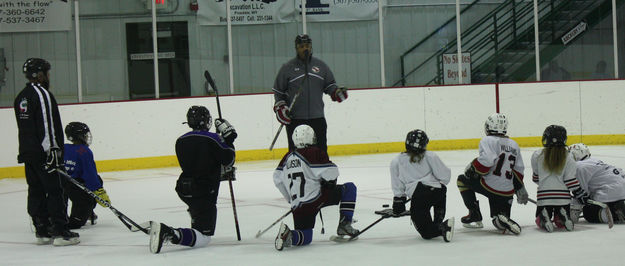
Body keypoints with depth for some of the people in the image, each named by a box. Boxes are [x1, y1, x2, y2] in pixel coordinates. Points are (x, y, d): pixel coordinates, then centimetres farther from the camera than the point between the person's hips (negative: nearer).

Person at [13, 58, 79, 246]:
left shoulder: (21, 97, 15)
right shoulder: (42, 93, -13)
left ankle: (42, 232, 13)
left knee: (36, 191, 10)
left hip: (27, 153, 9)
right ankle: (60, 232, -8)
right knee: (54, 191, -6)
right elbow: (47, 125, -19)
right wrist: (53, 151, -19)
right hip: (42, 152, -9)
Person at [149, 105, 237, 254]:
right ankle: (170, 234, -31)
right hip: (204, 191, -7)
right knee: (203, 238, -9)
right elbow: (228, 159, -8)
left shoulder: (181, 141, 7)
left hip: (184, 188, 7)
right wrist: (228, 140, 4)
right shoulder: (212, 139, -12)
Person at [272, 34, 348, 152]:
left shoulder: (320, 65, 10)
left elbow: (329, 85, 16)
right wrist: (280, 107, -3)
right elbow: (278, 91, 10)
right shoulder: (287, 68, 5)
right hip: (294, 120, -2)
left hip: (317, 118, 2)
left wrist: (337, 92, -4)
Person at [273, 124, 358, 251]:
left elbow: (277, 179, 19)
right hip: (315, 198, -6)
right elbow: (330, 174, -12)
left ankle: (288, 235, -15)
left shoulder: (288, 157, 16)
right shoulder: (315, 152, -4)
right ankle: (344, 225, 1)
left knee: (305, 237, 18)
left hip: (297, 207, 6)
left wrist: (291, 199, 28)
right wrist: (331, 183, 12)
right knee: (349, 188, 9)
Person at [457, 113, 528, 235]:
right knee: (499, 222, 21)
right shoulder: (514, 145, 16)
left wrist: (471, 171, -9)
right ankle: (504, 220, -18)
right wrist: (520, 188, 27)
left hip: (490, 186, -6)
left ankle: (475, 216, 12)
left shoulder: (487, 140, -5)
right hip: (507, 192, 6)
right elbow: (518, 170, 18)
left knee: (463, 180, 19)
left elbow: (486, 160, -22)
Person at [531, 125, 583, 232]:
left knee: (539, 220, 19)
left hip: (543, 196, 0)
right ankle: (562, 217, -16)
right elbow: (570, 181, -5)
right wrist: (580, 194, 8)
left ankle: (544, 219, -17)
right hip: (562, 197, 0)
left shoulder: (537, 155, -1)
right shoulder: (568, 158, -2)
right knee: (561, 223, 20)